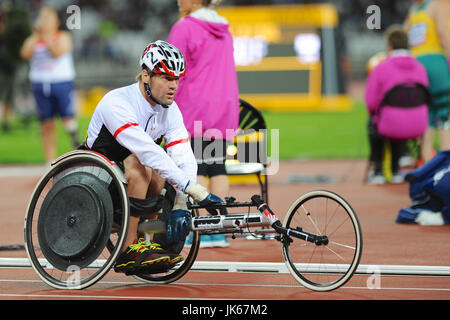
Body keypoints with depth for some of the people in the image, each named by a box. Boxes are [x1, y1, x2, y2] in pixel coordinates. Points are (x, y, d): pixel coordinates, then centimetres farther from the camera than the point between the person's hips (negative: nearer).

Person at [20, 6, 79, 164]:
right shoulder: (33, 40, 12)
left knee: (67, 119, -13)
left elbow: (57, 53, -16)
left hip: (62, 83, -3)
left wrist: (46, 36, -16)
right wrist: (36, 35, -10)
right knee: (47, 126, 3)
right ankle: (50, 162, 8)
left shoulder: (63, 37, 3)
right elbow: (25, 54, -7)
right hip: (40, 85, 3)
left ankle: (73, 131, 20)